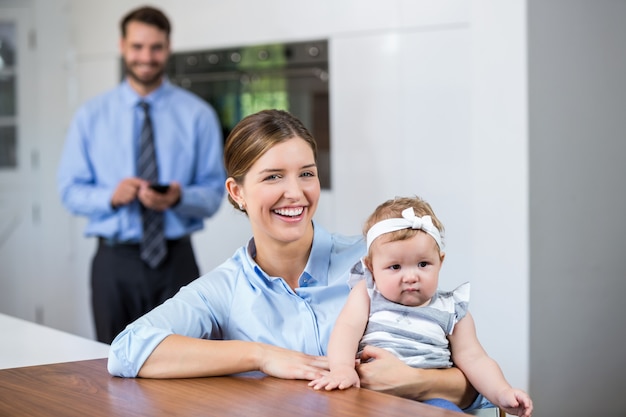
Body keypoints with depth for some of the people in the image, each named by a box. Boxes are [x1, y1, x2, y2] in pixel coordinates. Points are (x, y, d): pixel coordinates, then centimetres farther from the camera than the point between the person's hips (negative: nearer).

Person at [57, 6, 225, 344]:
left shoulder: (198, 115, 3)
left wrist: (179, 198, -19)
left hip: (176, 262, -1)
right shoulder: (91, 115, 6)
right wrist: (111, 196, -15)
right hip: (115, 262, 1)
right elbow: (70, 190, 4)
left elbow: (214, 192, 1)